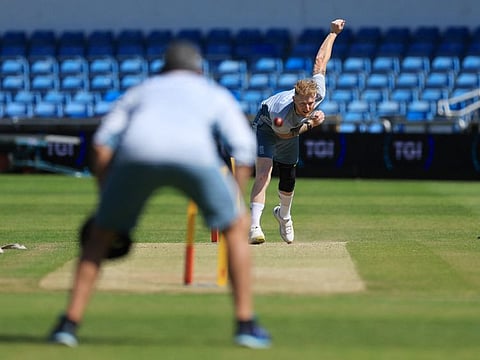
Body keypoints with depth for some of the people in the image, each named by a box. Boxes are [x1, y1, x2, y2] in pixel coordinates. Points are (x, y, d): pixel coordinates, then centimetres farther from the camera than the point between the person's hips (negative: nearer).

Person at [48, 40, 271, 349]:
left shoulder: (141, 90, 39)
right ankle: (246, 325, 13)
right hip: (194, 154, -1)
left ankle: (69, 324, 13)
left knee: (101, 234, 21)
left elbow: (103, 144, 22)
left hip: (137, 153, 1)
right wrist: (237, 202, 22)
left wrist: (105, 199, 23)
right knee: (236, 228, 20)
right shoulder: (216, 94, 36)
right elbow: (244, 147, 18)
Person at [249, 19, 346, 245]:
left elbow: (320, 62, -21)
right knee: (263, 174, -26)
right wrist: (310, 124, -35)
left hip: (292, 129, 5)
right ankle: (254, 226, -34)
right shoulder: (281, 113, -45)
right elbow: (283, 134, -22)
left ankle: (283, 215, 46)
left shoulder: (319, 93, -35)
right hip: (266, 125, -5)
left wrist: (333, 33, -9)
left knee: (288, 181, 15)